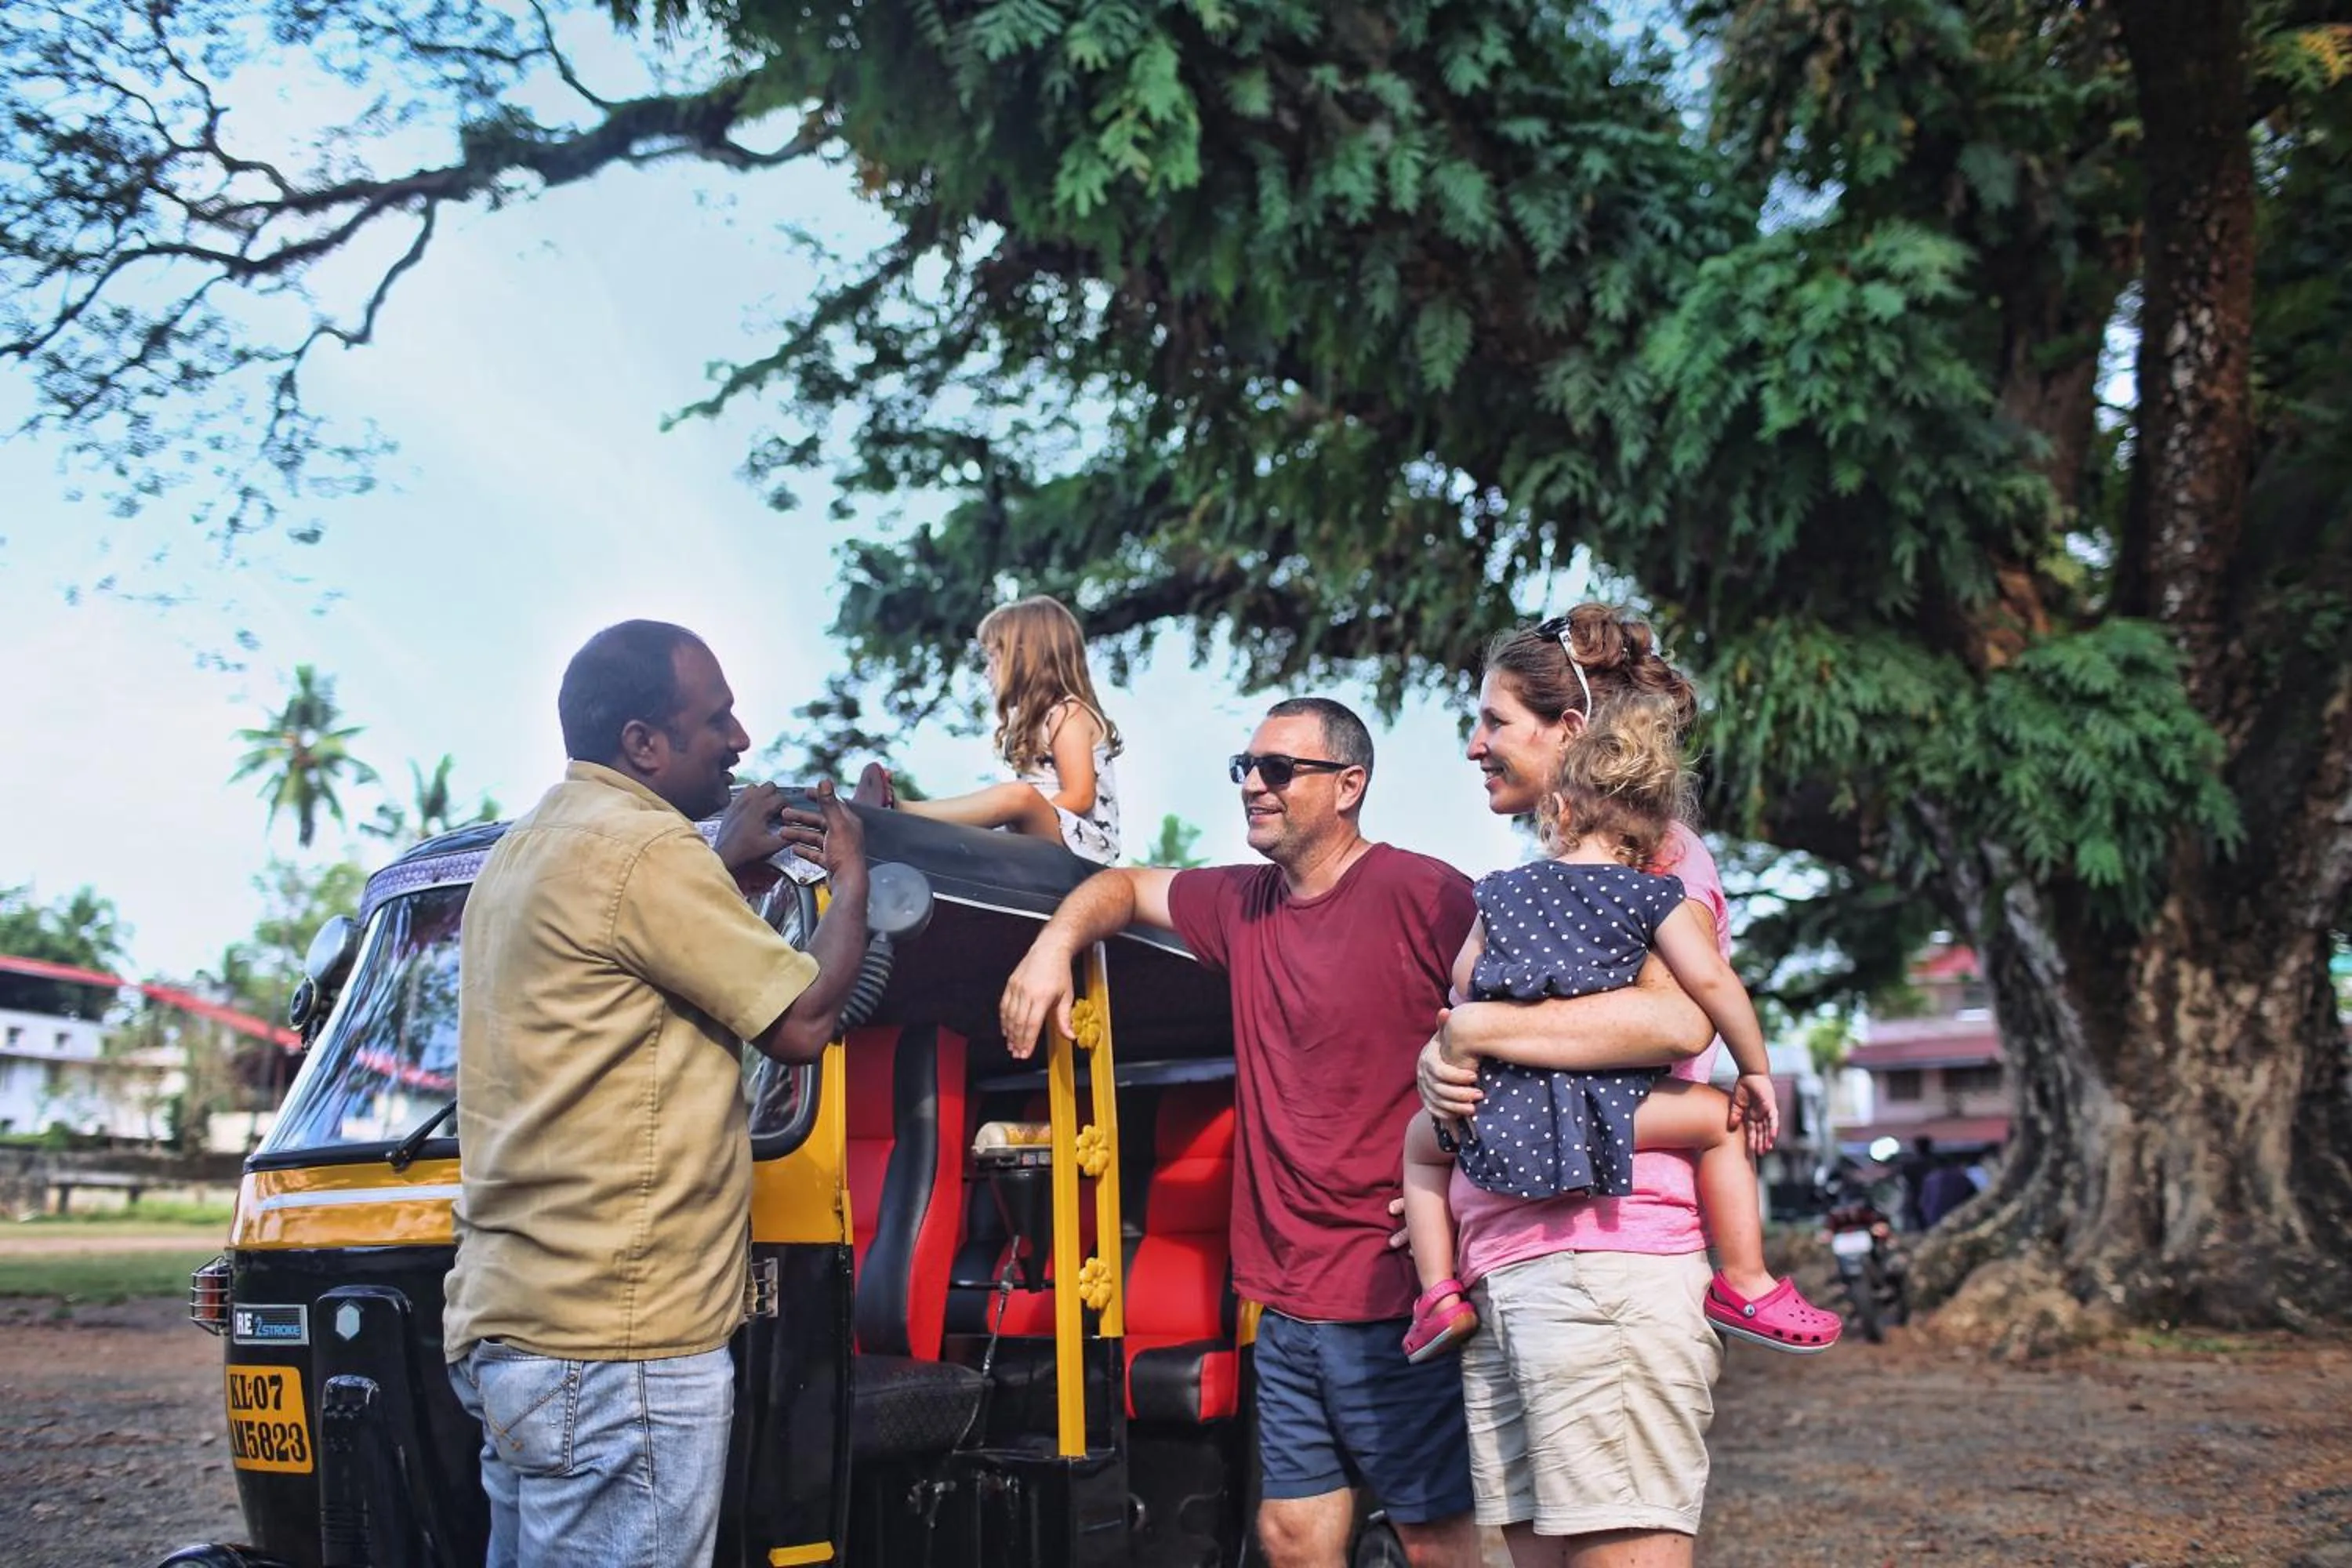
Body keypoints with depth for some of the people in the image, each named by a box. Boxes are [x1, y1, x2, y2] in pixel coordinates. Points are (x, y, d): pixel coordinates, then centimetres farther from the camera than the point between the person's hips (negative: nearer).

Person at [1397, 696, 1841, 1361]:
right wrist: (1755, 1070, 6)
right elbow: (1709, 978, -4)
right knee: (1720, 1120, 14)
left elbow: (1463, 978, 23)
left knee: (1421, 1138, 32)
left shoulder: (1504, 889, 14)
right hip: (1591, 1105, -3)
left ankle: (1438, 1295, 22)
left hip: (1491, 1110, 3)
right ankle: (1745, 1287, 11)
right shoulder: (1651, 894, 5)